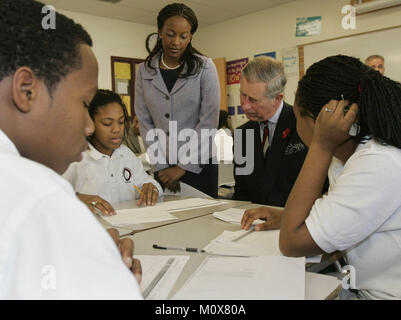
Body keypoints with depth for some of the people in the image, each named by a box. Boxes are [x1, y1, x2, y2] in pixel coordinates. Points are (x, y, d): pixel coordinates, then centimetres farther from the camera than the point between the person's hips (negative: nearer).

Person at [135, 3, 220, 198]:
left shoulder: (204, 67, -3)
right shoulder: (145, 70, 4)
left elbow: (209, 122, -9)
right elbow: (145, 122, 2)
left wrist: (183, 166, -11)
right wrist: (161, 166, -6)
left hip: (199, 164, -2)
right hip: (162, 166, 2)